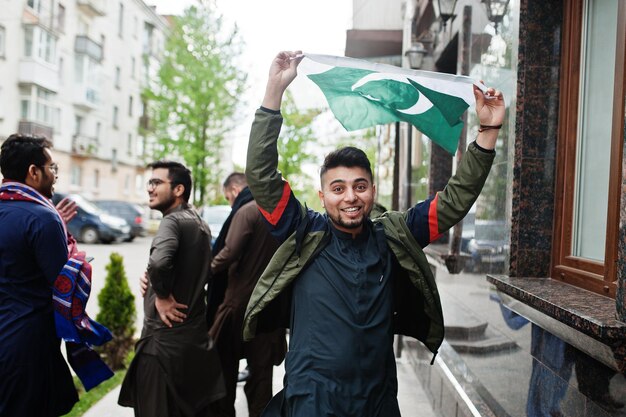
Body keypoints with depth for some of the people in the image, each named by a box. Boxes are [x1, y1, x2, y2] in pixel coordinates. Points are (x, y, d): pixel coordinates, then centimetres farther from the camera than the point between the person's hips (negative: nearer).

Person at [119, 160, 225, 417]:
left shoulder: (173, 221, -15)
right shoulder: (199, 223, 11)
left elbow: (158, 262, -35)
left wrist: (162, 295, -18)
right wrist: (160, 284, 10)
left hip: (164, 339, -9)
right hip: (196, 337, 9)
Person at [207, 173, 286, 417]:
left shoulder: (246, 211, -13)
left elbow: (230, 252, -23)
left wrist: (208, 269, -8)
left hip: (241, 300, -6)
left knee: (226, 363, 10)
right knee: (261, 368, 12)